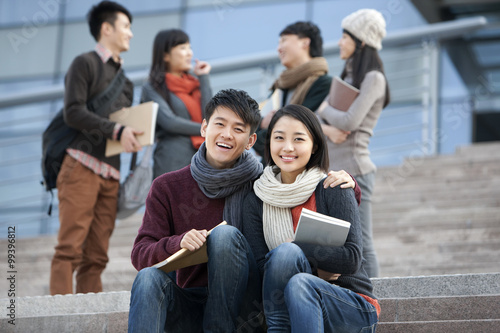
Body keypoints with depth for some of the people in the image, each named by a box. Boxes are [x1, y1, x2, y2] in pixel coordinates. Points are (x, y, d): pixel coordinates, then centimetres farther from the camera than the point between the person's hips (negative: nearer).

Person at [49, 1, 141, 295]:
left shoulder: (125, 80, 28)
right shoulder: (85, 64, 5)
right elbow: (73, 112, -8)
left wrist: (137, 135, 7)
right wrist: (117, 130, -16)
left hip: (111, 174, 7)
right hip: (82, 167, -7)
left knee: (96, 256, -1)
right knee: (70, 248, -13)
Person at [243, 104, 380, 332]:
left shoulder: (333, 190, -5)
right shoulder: (255, 202, 5)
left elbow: (352, 258, -14)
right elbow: (260, 268, -3)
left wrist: (293, 248, -17)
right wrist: (314, 270, -15)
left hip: (354, 308, -2)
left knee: (295, 273, -33)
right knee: (285, 253, -28)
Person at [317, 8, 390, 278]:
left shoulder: (373, 78, -7)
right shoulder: (346, 78, 20)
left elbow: (350, 121, -20)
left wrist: (325, 109, 0)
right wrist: (327, 129, -8)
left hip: (353, 171, -9)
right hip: (332, 171, 9)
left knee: (361, 245, -7)